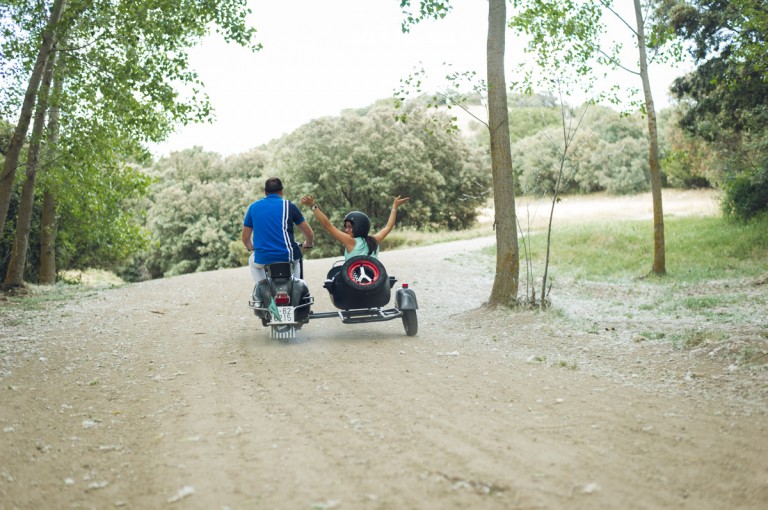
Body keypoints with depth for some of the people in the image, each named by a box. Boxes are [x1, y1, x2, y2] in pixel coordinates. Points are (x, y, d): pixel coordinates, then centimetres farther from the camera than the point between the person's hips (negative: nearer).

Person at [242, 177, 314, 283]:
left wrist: (251, 248, 39)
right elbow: (309, 234, 7)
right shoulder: (289, 206, 3)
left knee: (252, 261, 35)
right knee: (296, 257, 34)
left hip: (262, 259, 1)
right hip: (287, 256, -1)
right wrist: (307, 244, 29)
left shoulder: (253, 207, 10)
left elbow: (245, 238, 17)